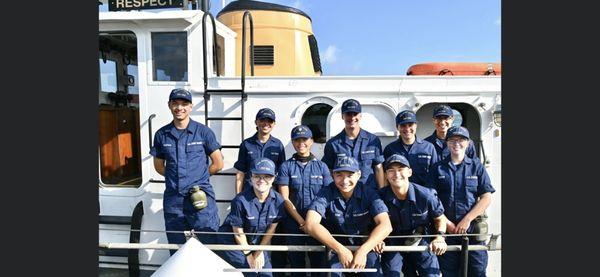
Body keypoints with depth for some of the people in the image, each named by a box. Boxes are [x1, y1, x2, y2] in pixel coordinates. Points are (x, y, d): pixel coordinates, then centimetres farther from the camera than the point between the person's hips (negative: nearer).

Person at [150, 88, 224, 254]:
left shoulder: (203, 132, -1)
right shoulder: (161, 134, 7)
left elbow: (218, 164, 2)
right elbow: (159, 166, 17)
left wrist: (198, 178, 7)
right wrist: (175, 177, 8)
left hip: (201, 197, -3)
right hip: (173, 198, 3)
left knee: (208, 244, 0)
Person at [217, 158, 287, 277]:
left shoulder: (278, 200, -15)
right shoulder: (241, 200, -26)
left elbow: (271, 228, -5)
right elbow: (238, 232, -15)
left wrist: (259, 252, -2)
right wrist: (249, 255, -6)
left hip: (258, 243, 4)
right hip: (234, 243, -4)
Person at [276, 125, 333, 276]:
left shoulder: (321, 166, 5)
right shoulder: (286, 166, 1)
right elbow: (285, 198, -4)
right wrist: (301, 221, -10)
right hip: (294, 223, -1)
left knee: (318, 262, 5)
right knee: (296, 262, 8)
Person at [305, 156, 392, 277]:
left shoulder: (369, 193, -8)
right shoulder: (326, 194, -9)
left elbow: (385, 226, -18)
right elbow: (310, 224, -21)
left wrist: (362, 251, -32)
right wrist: (340, 249, -30)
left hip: (366, 247, 1)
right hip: (335, 247, -1)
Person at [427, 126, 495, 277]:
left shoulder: (477, 167, 7)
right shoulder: (438, 168, 7)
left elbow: (486, 198, 0)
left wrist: (467, 220, -9)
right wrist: (446, 222, -7)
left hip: (473, 229, 0)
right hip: (446, 229, 0)